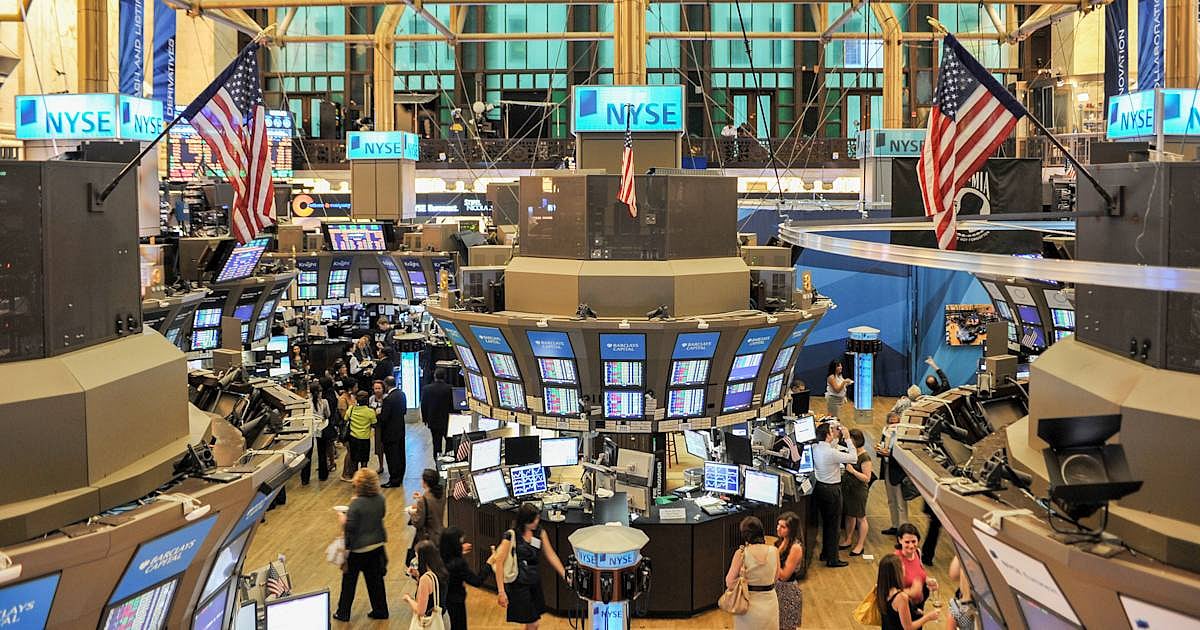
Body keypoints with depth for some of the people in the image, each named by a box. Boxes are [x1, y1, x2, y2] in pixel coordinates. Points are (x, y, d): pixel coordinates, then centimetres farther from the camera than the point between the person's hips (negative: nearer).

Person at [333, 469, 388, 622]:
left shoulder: (356, 504, -25)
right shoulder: (380, 500, -7)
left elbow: (350, 528, -22)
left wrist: (343, 520, -3)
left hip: (358, 549, -5)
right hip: (377, 545, 5)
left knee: (349, 580, 13)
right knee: (375, 579, 17)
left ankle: (343, 613, 25)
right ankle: (380, 610, 25)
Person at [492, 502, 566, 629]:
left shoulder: (540, 533, 1)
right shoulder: (511, 536, -16)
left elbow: (551, 556, 4)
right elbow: (499, 563, -16)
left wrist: (565, 575, -5)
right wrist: (501, 592, -18)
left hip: (535, 583, 6)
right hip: (519, 585, -6)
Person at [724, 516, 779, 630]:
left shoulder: (741, 553, -16)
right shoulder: (774, 551, -7)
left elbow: (729, 583, -12)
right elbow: (776, 577, 8)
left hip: (749, 603, -2)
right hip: (769, 602, 2)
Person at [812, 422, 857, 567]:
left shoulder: (815, 448, -2)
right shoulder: (831, 453, -26)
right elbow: (853, 458, -18)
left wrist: (837, 437, 10)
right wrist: (847, 439, -13)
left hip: (819, 488, 8)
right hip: (832, 490, -8)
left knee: (826, 522, 22)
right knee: (833, 524, 4)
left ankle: (825, 553, 34)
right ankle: (832, 559, 11)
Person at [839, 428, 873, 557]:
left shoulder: (865, 457, -22)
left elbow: (867, 478, -22)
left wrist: (853, 471, -30)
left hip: (859, 490, -7)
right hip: (847, 488, 8)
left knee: (860, 518, 8)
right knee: (849, 515, 20)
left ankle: (860, 545, 19)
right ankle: (848, 540, 35)